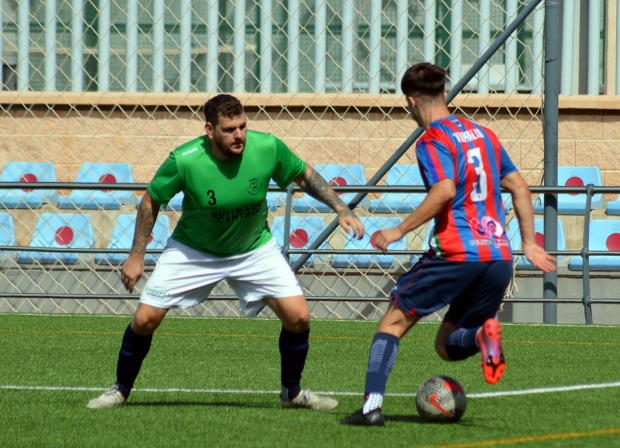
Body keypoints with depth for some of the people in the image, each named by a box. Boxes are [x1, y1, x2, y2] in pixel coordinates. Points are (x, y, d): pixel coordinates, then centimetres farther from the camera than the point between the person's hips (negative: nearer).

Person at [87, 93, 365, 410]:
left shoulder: (268, 148, -23)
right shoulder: (184, 161, -28)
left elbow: (304, 176, -2)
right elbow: (151, 202, -11)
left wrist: (341, 209, -10)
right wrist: (136, 256, -9)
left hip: (254, 249, 2)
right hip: (192, 250, -2)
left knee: (298, 317, -11)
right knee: (145, 319, -8)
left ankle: (292, 391, 15)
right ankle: (120, 390, 18)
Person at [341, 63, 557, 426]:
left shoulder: (433, 141, -5)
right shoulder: (484, 134, 18)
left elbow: (444, 192, -21)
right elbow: (520, 188, 18)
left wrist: (400, 231, -14)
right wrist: (530, 245, 22)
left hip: (456, 254, -6)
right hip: (499, 259, 6)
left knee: (394, 321, 7)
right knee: (447, 346, 17)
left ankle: (372, 406, -6)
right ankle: (482, 335, -17)